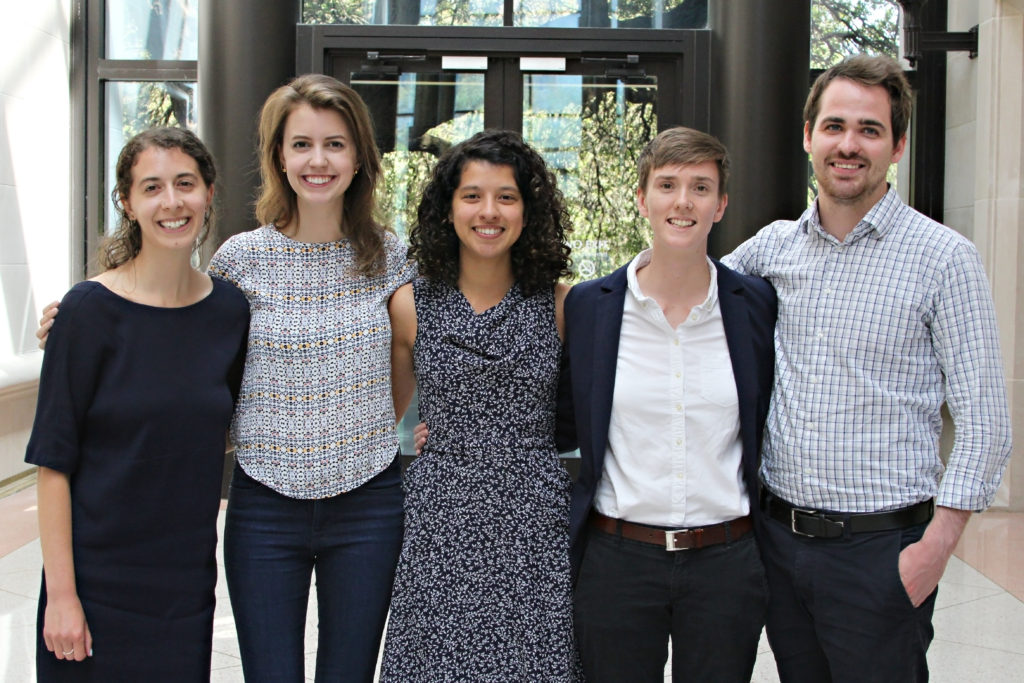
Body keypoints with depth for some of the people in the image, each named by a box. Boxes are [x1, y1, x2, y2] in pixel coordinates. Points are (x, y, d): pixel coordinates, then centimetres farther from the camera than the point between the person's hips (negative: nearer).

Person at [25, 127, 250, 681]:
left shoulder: (229, 309, 1)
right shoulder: (92, 309, -11)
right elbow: (53, 460, -10)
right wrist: (61, 593, -13)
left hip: (188, 582, 4)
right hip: (98, 587, -3)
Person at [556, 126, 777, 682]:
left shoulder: (757, 303, 0)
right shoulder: (588, 304, -1)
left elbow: (763, 419, 12)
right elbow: (568, 420, 9)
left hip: (727, 561, 1)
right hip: (617, 559, 0)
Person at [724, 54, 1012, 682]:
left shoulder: (945, 258, -8)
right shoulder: (775, 245, 5)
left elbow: (984, 422, -8)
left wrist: (936, 546, -14)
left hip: (881, 548, -4)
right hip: (780, 534, 4)